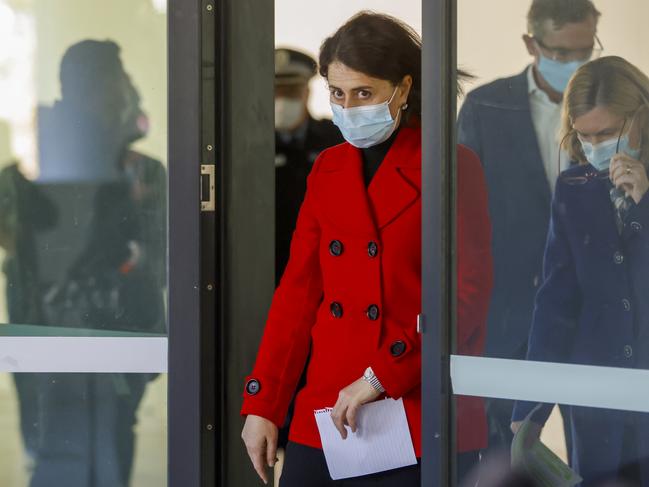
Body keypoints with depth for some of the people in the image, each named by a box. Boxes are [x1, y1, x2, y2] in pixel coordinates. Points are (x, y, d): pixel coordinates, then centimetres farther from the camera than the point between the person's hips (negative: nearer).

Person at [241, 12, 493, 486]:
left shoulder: (453, 169, -5)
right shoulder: (328, 169, 12)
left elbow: (468, 298, -11)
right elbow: (298, 291, 11)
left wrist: (381, 377, -15)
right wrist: (262, 406, 6)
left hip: (416, 422, -5)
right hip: (324, 422, 5)